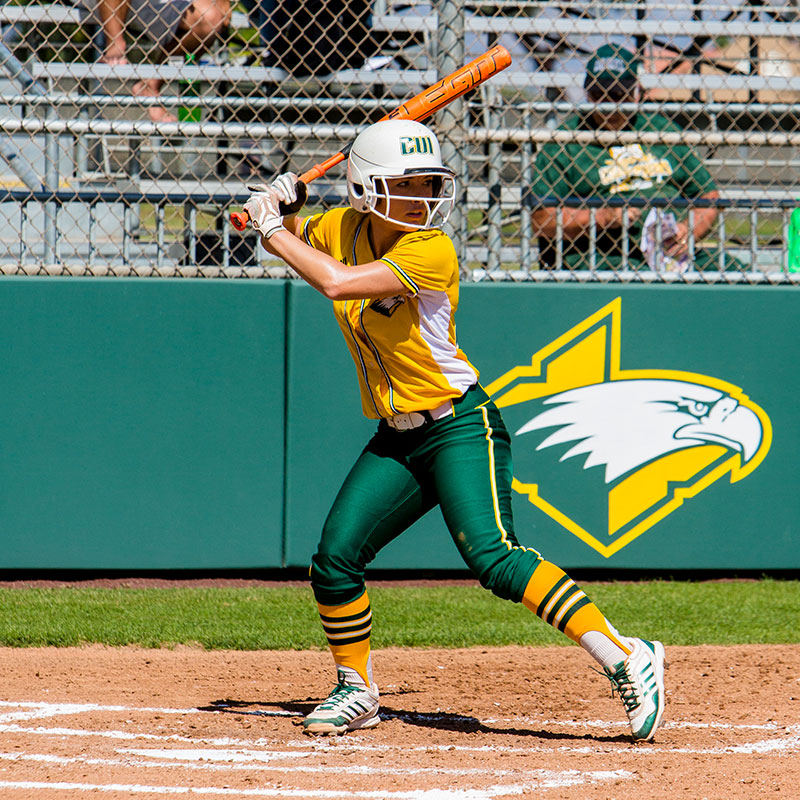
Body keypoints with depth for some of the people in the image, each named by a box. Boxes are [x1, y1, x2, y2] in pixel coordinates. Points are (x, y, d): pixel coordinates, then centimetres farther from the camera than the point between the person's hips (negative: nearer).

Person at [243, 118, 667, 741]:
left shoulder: (430, 251, -20)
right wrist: (275, 209, 0)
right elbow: (292, 237, 23)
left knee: (493, 557, -23)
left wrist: (274, 229, -18)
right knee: (335, 559, 2)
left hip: (460, 426, -7)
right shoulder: (343, 229, 2)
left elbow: (335, 282, -30)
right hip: (396, 441, 7)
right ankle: (358, 692, 22)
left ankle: (624, 657, -26)